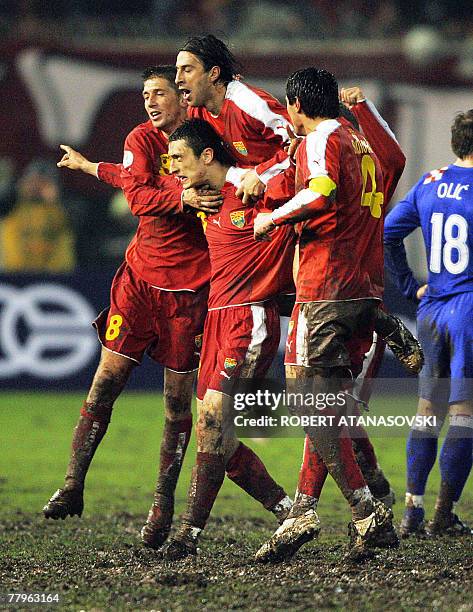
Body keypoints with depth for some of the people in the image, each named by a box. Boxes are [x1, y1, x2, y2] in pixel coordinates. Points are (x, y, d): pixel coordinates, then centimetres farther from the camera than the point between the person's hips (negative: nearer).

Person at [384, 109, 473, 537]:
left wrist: (410, 286, 13)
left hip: (432, 311, 6)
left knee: (428, 413, 13)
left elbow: (387, 234, 9)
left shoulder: (429, 183, 6)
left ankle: (412, 512, 9)